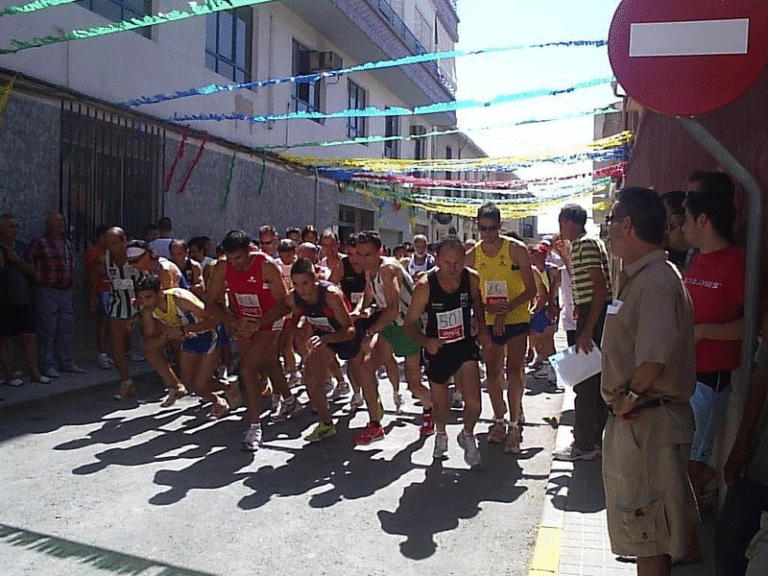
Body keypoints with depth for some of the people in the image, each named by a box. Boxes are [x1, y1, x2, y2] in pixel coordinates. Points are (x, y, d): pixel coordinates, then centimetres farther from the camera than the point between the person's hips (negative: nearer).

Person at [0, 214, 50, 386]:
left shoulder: (21, 247, 13)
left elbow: (32, 271, 10)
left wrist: (18, 261, -6)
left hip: (23, 300, 4)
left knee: (29, 336, 2)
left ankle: (34, 372, 8)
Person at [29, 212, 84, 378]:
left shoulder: (68, 244, 16)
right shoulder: (39, 244, -5)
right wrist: (38, 279, -14)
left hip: (67, 293, 6)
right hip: (47, 293, -6)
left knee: (67, 330, 11)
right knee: (47, 331, -1)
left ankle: (68, 362, 21)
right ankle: (48, 366, 7)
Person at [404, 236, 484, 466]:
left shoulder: (472, 279, -11)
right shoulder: (425, 285, -19)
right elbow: (410, 323, -11)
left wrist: (482, 329, -1)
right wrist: (426, 341, -28)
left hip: (465, 346, 1)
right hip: (437, 350, 0)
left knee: (473, 401, -16)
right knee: (440, 404, 13)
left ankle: (467, 435, 17)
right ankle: (440, 434, 48)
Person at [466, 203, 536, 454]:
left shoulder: (517, 249, -10)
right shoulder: (472, 256, 0)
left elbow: (531, 290, -10)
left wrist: (506, 310, -21)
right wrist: (489, 308, -17)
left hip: (517, 320, -3)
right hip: (489, 322, 4)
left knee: (514, 370, -9)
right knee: (493, 372, 9)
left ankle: (514, 426, -1)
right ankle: (499, 420, 24)